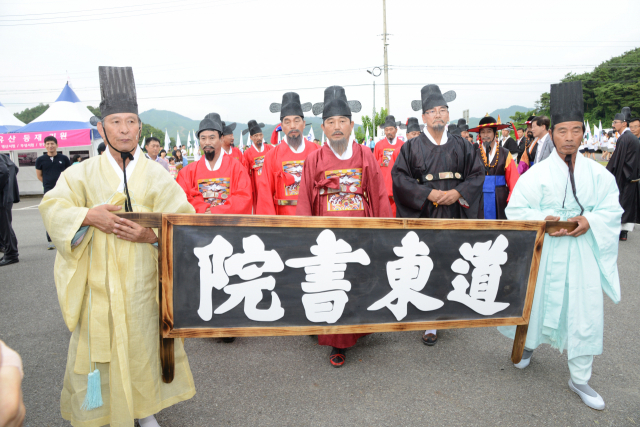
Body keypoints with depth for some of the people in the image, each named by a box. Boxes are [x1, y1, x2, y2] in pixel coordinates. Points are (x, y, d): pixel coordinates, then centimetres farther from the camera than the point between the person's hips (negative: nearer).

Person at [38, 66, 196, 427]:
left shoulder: (156, 175, 2)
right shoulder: (83, 174, 5)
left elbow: (183, 221, -3)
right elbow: (53, 208, -4)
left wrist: (151, 235, -21)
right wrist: (90, 215, -23)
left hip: (143, 282, 0)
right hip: (97, 284, 0)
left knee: (143, 343, 10)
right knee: (99, 344, 5)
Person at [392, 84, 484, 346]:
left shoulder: (462, 146, 11)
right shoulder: (411, 147, 3)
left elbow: (477, 174, 9)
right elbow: (399, 177, -3)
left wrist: (458, 192, -9)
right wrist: (428, 193, -13)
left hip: (455, 217, 3)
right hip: (423, 217, -2)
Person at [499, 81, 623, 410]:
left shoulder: (597, 173, 1)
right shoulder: (537, 173, -5)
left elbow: (612, 209, 2)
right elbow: (516, 209, -6)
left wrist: (590, 221, -17)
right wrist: (541, 220, -22)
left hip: (584, 253, 2)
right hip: (544, 251, -2)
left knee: (586, 312, 4)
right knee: (537, 300, 12)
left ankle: (579, 379, 22)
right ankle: (529, 344, 44)